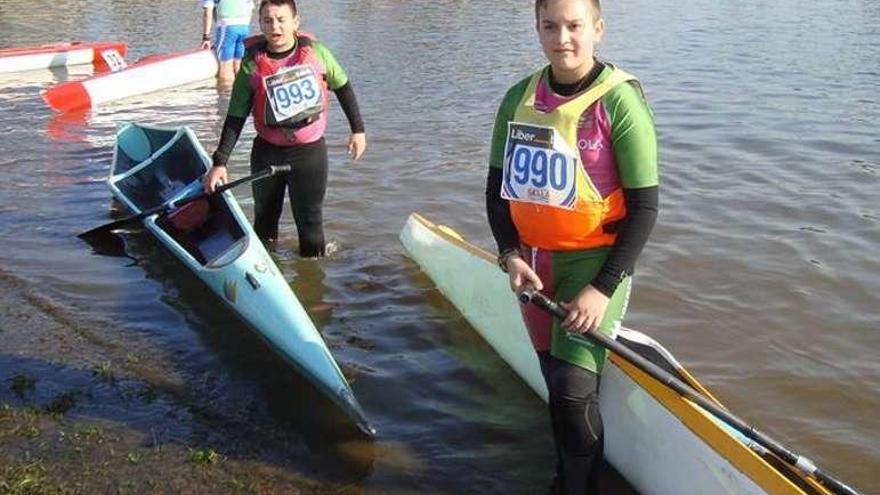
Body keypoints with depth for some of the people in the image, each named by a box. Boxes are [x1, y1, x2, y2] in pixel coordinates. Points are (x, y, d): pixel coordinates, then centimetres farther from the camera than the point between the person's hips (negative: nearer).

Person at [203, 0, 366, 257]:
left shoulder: (315, 52, -8)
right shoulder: (251, 65, -10)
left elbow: (343, 88, 7)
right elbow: (235, 119, -6)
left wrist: (358, 130, 9)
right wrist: (220, 163, -12)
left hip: (310, 151, -1)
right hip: (267, 152, 1)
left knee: (310, 220, 4)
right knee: (265, 219, 18)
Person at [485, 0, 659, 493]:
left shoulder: (619, 101, -15)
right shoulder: (519, 98, 2)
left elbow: (644, 207, -14)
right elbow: (498, 185, 10)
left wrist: (605, 288, -18)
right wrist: (511, 254, -4)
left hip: (594, 260, -5)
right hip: (534, 260, 5)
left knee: (575, 389, -13)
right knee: (557, 383, 17)